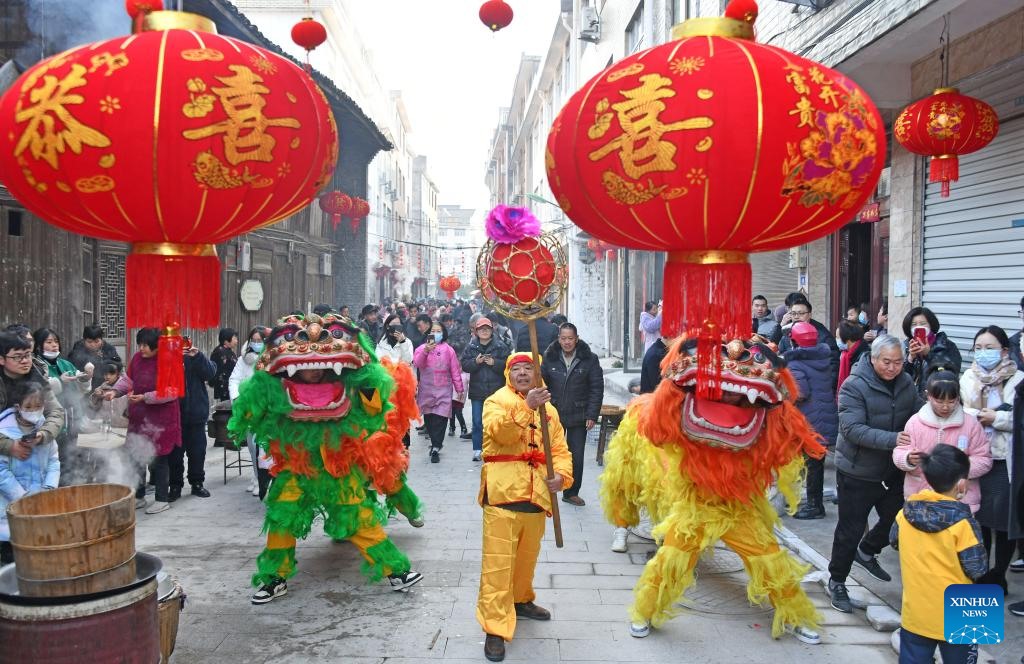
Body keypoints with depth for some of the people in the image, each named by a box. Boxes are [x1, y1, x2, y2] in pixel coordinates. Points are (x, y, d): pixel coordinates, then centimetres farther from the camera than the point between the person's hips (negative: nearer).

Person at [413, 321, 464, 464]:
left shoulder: (448, 350, 6)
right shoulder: (422, 348, 7)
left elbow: (455, 371, 8)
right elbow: (416, 363, -12)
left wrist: (459, 390, 8)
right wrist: (426, 351, -27)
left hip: (443, 390, -1)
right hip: (426, 390, 2)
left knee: (440, 419, -10)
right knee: (428, 418, 6)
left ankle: (435, 448, -10)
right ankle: (437, 443, 23)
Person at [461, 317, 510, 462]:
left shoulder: (501, 347, 0)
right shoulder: (470, 347, 5)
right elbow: (464, 365, -1)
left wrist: (494, 363, -18)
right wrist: (475, 362, -16)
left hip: (496, 390, -1)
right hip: (477, 390, 1)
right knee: (477, 422, 6)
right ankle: (477, 449, 14)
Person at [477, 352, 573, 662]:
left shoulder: (548, 410, 15)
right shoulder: (497, 400, -1)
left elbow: (560, 450, 12)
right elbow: (500, 432, -22)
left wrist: (561, 476, -7)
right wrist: (526, 406, -34)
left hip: (536, 496, 6)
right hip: (503, 494, -5)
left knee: (527, 556, 20)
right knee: (498, 562, -6)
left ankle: (521, 601, 44)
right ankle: (495, 628, -1)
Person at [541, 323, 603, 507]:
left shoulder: (589, 359, -3)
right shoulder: (550, 359, 1)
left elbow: (597, 388, -3)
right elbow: (542, 385, 4)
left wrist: (592, 415, -8)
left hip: (578, 416, 0)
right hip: (554, 415, 1)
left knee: (576, 457, 5)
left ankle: (571, 493, 21)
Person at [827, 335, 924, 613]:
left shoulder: (905, 383, 0)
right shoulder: (854, 386, -19)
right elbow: (853, 429, -27)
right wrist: (892, 439, -38)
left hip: (893, 470, 6)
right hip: (858, 472, -6)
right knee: (850, 530, 4)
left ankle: (867, 552, 48)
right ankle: (836, 582, 23)